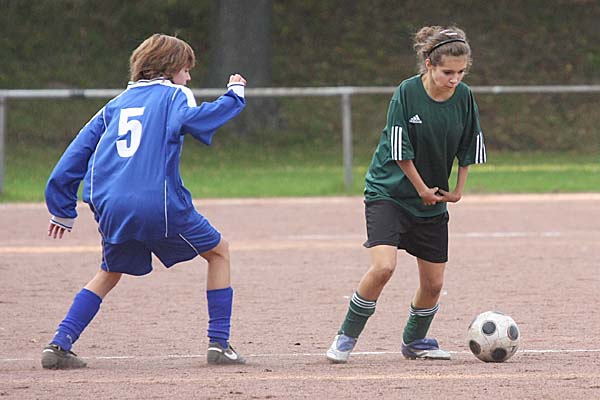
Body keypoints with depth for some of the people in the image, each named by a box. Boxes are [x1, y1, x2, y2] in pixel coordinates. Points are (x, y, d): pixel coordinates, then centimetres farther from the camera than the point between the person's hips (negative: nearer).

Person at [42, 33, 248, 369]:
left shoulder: (116, 104, 23)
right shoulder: (174, 94, 7)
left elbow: (79, 150, 22)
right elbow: (191, 118, -17)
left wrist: (63, 209, 27)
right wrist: (234, 97, -3)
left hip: (112, 210, 5)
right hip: (161, 204, -5)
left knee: (109, 274, 27)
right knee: (219, 251, 17)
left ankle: (59, 345, 9)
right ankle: (220, 344, 9)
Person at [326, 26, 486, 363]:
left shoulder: (464, 97, -5)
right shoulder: (407, 93, -18)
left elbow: (468, 147, 8)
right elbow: (400, 151, -15)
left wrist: (458, 191, 6)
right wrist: (422, 189, -9)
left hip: (433, 202, 5)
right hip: (389, 192, -5)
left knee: (433, 283, 5)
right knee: (383, 266, -23)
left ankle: (415, 342, 31)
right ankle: (346, 338, -7)